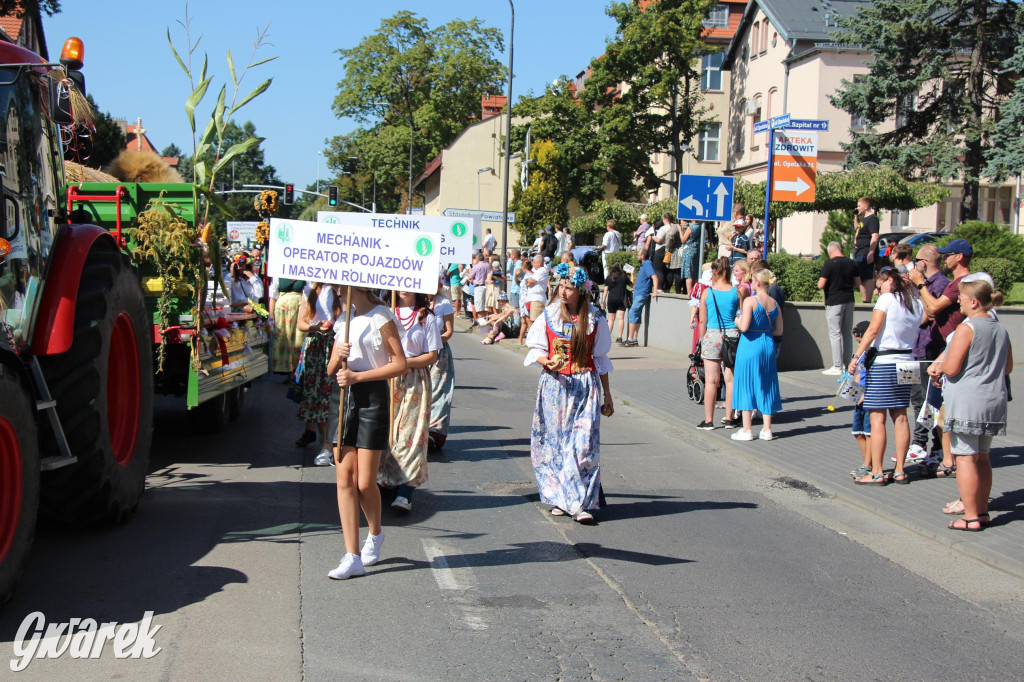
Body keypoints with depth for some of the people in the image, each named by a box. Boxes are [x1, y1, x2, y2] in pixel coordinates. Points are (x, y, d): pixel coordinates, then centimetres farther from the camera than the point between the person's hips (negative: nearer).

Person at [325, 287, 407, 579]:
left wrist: (357, 376, -16)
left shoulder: (381, 317, -4)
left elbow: (400, 364, -10)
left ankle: (375, 533, 28)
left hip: (372, 396, -6)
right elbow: (331, 369, 18)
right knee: (344, 478, -2)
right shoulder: (344, 319, 16)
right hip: (342, 395, 6)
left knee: (365, 482, -3)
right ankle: (352, 557, 0)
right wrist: (337, 357, -6)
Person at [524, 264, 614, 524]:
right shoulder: (549, 316, 3)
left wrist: (607, 396, 10)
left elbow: (600, 360, 8)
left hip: (585, 387, -1)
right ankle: (559, 499, 13)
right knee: (553, 441, 2)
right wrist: (547, 362, -18)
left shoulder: (594, 320, 2)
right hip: (554, 384, 1)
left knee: (583, 444, -9)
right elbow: (536, 350, 5)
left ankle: (581, 504, -7)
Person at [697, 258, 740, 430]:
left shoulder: (707, 292, -2)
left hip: (712, 336, -1)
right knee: (731, 379, 9)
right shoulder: (737, 292, -1)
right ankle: (729, 417, 16)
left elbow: (703, 321, 2)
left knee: (711, 381, 3)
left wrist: (702, 340, 13)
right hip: (732, 335, 1)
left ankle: (708, 420, 6)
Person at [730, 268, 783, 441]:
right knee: (766, 386, 13)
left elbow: (744, 327, -20)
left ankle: (746, 430, 5)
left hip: (750, 344, -5)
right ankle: (767, 429, 16)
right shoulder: (774, 304, 5)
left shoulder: (750, 301, -13)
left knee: (746, 385, 3)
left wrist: (736, 321, 0)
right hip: (768, 345, 5)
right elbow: (779, 331, 7)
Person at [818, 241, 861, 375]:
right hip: (849, 301, 6)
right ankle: (847, 364, 15)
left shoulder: (829, 263, -13)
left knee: (835, 334, -2)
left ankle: (837, 367, -3)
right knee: (847, 333, 12)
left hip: (834, 302, -5)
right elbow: (858, 283, 10)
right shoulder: (851, 263, 4)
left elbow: (821, 285, -15)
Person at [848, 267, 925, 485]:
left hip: (883, 363, -7)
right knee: (900, 417, 10)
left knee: (877, 418, -3)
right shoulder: (916, 303, 10)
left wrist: (856, 356, -14)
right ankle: (899, 471, 13)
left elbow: (873, 330, -15)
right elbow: (916, 335, 12)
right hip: (906, 363, 7)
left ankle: (877, 473, -2)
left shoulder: (887, 299, -8)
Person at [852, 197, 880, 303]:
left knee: (867, 278, -14)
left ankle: (867, 301, -19)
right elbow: (857, 229, 37)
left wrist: (871, 253, -27)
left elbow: (875, 236, -21)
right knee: (861, 278, 14)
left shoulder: (872, 218, -12)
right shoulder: (864, 219, 19)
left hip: (866, 254, -11)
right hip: (860, 254, 11)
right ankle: (865, 300, 19)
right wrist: (856, 217, 22)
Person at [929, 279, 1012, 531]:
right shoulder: (1001, 330, 9)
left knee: (966, 458, -3)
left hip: (967, 402, -8)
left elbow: (952, 368, -17)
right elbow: (1008, 367, 18)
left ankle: (971, 517, -2)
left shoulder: (967, 328, -14)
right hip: (994, 400, 8)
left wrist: (938, 366, 3)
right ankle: (982, 511, 22)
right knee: (982, 457, 16)